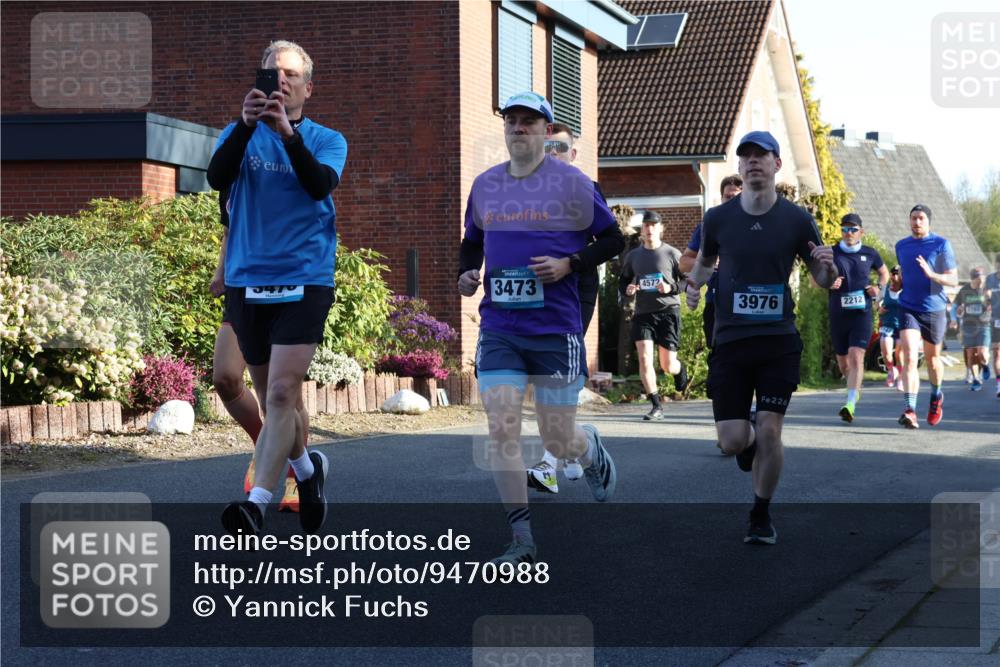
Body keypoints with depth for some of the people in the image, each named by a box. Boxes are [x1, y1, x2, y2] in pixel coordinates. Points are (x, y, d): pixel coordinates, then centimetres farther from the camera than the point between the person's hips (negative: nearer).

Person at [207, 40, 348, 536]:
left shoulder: (327, 140, 6)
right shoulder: (239, 135, 9)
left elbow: (321, 185, -15)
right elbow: (217, 178, -12)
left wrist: (287, 132, -29)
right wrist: (246, 124, -26)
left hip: (303, 281, -3)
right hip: (247, 281, 3)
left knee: (282, 393, -16)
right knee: (269, 395, 13)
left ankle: (257, 503, -21)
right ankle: (307, 468, 37)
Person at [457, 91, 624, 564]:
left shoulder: (571, 183, -3)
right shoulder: (484, 186, 9)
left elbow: (612, 240, 2)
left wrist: (568, 265, -13)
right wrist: (466, 273, 4)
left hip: (557, 330, -3)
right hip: (498, 328, 3)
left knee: (559, 443, 3)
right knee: (501, 430, -10)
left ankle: (594, 452, 41)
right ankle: (522, 541, -2)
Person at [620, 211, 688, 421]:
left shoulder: (672, 254, -1)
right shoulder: (633, 256, 10)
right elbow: (622, 283, 20)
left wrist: (671, 288, -18)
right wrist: (627, 289, -4)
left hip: (668, 311, -3)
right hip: (643, 313, 3)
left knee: (668, 365, 1)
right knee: (644, 358, -13)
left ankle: (680, 370, 41)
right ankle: (656, 407, -6)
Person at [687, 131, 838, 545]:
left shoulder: (797, 220, 0)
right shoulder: (718, 219, 2)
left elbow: (823, 281, 7)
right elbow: (704, 261, 21)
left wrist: (828, 266, -16)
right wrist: (694, 283, -1)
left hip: (778, 341, -1)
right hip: (729, 340, 1)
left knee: (769, 432, -7)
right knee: (732, 442, -3)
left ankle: (761, 517, 13)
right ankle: (750, 444, 36)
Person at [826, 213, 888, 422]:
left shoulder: (870, 254, 5)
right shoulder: (831, 253, 3)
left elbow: (884, 273, 22)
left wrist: (879, 288, 2)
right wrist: (828, 283, -12)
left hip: (862, 313, -2)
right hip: (838, 315, 2)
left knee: (856, 357, -18)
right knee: (843, 361, 12)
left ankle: (850, 404, -25)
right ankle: (855, 388, 43)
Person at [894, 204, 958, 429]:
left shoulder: (941, 245, -5)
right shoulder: (901, 246, 7)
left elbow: (953, 280, -8)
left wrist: (932, 275, -23)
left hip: (934, 310, -1)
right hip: (908, 309, 2)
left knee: (932, 359, 15)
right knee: (909, 357, -17)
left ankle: (936, 396, 44)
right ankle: (910, 410, -25)